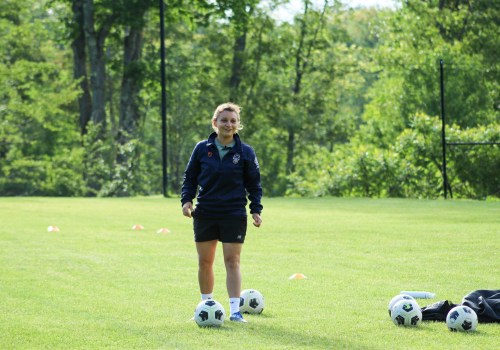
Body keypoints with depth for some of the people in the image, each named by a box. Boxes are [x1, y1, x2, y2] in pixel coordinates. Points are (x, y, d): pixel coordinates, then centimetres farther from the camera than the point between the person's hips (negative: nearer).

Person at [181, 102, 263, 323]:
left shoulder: (245, 152, 0)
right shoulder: (202, 149, 1)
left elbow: (254, 184, 6)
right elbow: (190, 177, 9)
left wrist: (256, 210, -2)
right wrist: (187, 199, -5)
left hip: (234, 214, -2)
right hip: (205, 214, 2)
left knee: (232, 262, -6)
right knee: (204, 262, 8)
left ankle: (235, 311, -7)